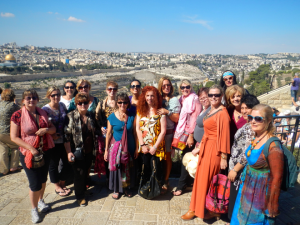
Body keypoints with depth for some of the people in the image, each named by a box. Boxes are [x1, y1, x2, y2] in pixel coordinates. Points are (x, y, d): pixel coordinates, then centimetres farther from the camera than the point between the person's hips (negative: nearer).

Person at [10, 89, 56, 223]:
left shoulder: (43, 113, 2)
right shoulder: (17, 115, -11)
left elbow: (53, 129, 9)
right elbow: (14, 137, -11)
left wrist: (46, 129, -14)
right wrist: (31, 148, -19)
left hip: (45, 152, 4)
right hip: (28, 154, -4)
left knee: (43, 179, 18)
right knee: (35, 183, 1)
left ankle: (40, 200, 43)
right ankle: (34, 209, 24)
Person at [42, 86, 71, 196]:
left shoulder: (62, 105, 2)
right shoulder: (45, 109, -12)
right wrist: (51, 135, -19)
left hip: (64, 140, 5)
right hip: (53, 142, -5)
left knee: (68, 163, 12)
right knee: (53, 165, 12)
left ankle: (62, 183, 35)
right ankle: (57, 187, 33)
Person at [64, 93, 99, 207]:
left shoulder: (92, 115, 3)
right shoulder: (71, 116, -10)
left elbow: (96, 132, 13)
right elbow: (66, 136, -12)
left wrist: (96, 147, 9)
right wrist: (69, 152, -16)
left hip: (89, 150, 4)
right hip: (77, 151, -4)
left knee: (86, 171, 18)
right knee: (79, 173, 5)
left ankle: (84, 187, 41)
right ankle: (80, 196, 24)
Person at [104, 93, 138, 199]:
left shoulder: (132, 116, -2)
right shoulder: (112, 117, -4)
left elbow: (134, 133, 2)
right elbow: (108, 133, 0)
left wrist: (136, 148, 2)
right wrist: (106, 150, 1)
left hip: (129, 147, 1)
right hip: (116, 146, -1)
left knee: (128, 168, 12)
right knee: (116, 168, 7)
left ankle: (127, 188, 33)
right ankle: (116, 189, 27)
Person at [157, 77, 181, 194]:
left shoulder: (174, 100, 1)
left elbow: (176, 119, -3)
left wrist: (167, 112, -16)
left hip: (168, 132, -2)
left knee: (167, 156, 4)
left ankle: (165, 181, 16)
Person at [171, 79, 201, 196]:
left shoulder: (194, 99, -9)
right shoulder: (182, 99, 12)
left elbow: (194, 118, -13)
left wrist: (191, 135, -16)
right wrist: (177, 133, 12)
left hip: (190, 134, -6)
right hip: (181, 132, 6)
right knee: (184, 158, 13)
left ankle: (181, 186, 9)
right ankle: (187, 182, 27)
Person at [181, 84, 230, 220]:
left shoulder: (222, 113, -17)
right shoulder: (211, 111, 11)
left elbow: (225, 135, -18)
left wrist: (224, 157, -17)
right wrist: (200, 147, 15)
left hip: (214, 150, -8)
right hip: (205, 147, 8)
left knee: (208, 180, 4)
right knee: (201, 178, 14)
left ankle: (214, 210, 24)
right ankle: (197, 208, 28)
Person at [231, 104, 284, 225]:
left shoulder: (273, 146, -26)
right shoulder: (255, 139, -3)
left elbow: (276, 179, -20)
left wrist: (272, 207, -14)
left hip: (260, 192, -7)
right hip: (246, 187, 7)